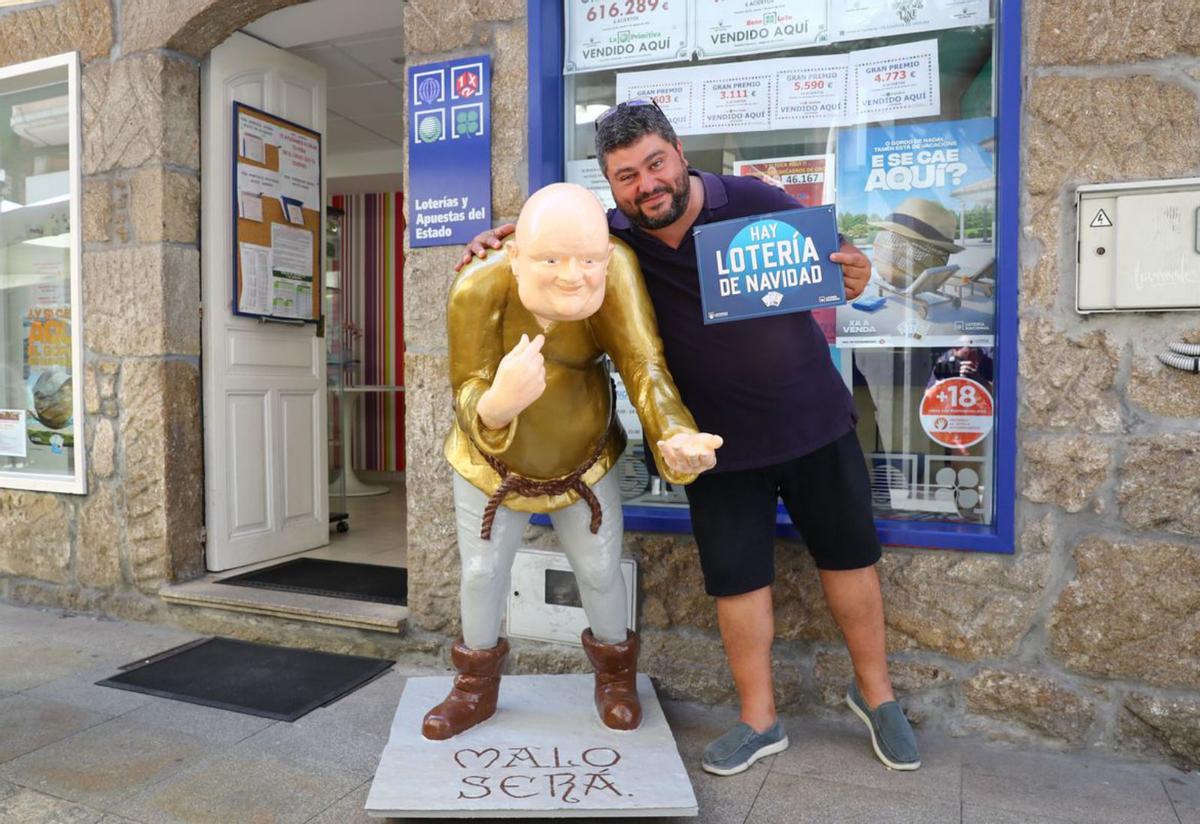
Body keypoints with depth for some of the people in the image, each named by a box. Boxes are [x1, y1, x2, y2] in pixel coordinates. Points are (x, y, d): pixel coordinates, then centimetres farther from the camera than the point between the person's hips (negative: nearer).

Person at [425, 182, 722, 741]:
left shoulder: (614, 267, -31)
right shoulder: (477, 291, -33)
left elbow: (644, 364, -34)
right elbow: (467, 397, -33)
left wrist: (676, 436, -53)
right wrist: (498, 403, -58)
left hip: (585, 459, 1)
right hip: (491, 462, 0)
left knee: (599, 570, 15)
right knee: (482, 573, 16)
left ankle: (614, 672, 46)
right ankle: (477, 687, 44)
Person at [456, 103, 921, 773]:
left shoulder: (756, 203, -14)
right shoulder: (614, 238, -9)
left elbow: (833, 275, -4)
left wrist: (856, 277, -27)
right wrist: (502, 237, -10)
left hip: (812, 415, 0)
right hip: (720, 438, 1)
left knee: (848, 553, 12)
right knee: (736, 574, 8)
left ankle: (876, 693, 36)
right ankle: (760, 720, 28)